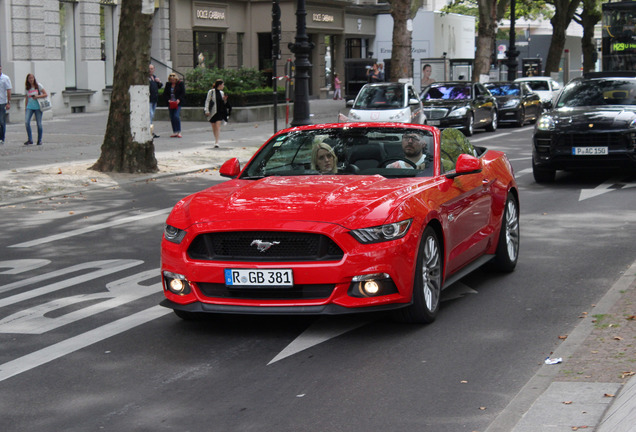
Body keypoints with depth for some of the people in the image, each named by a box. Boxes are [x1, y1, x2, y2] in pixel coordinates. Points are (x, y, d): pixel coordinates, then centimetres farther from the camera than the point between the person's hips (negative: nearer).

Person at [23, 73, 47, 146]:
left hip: (38, 107, -2)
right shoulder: (26, 88, 10)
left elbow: (45, 94, 0)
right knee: (26, 122, -16)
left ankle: (39, 140, 12)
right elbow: (26, 99, 15)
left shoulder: (38, 86, 2)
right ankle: (30, 139, -8)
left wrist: (37, 96, -13)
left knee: (39, 124, -2)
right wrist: (25, 108, 11)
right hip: (29, 107, 2)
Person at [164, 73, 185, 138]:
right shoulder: (168, 84, 9)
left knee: (176, 116, -17)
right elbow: (165, 93, 10)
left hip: (177, 103, -4)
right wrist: (168, 99, -7)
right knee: (172, 118, 4)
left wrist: (179, 99, -15)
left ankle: (179, 132, -9)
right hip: (170, 103, 4)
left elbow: (183, 93, -2)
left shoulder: (180, 83, -1)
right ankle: (174, 132, 12)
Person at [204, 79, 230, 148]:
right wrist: (207, 110, -13)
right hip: (212, 111, -2)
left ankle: (216, 142, -16)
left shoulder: (221, 93, 13)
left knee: (218, 126, -11)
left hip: (219, 112, 2)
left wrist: (224, 100, 0)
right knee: (214, 127, 8)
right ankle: (216, 140, 25)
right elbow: (207, 101, -5)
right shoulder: (211, 92, -4)